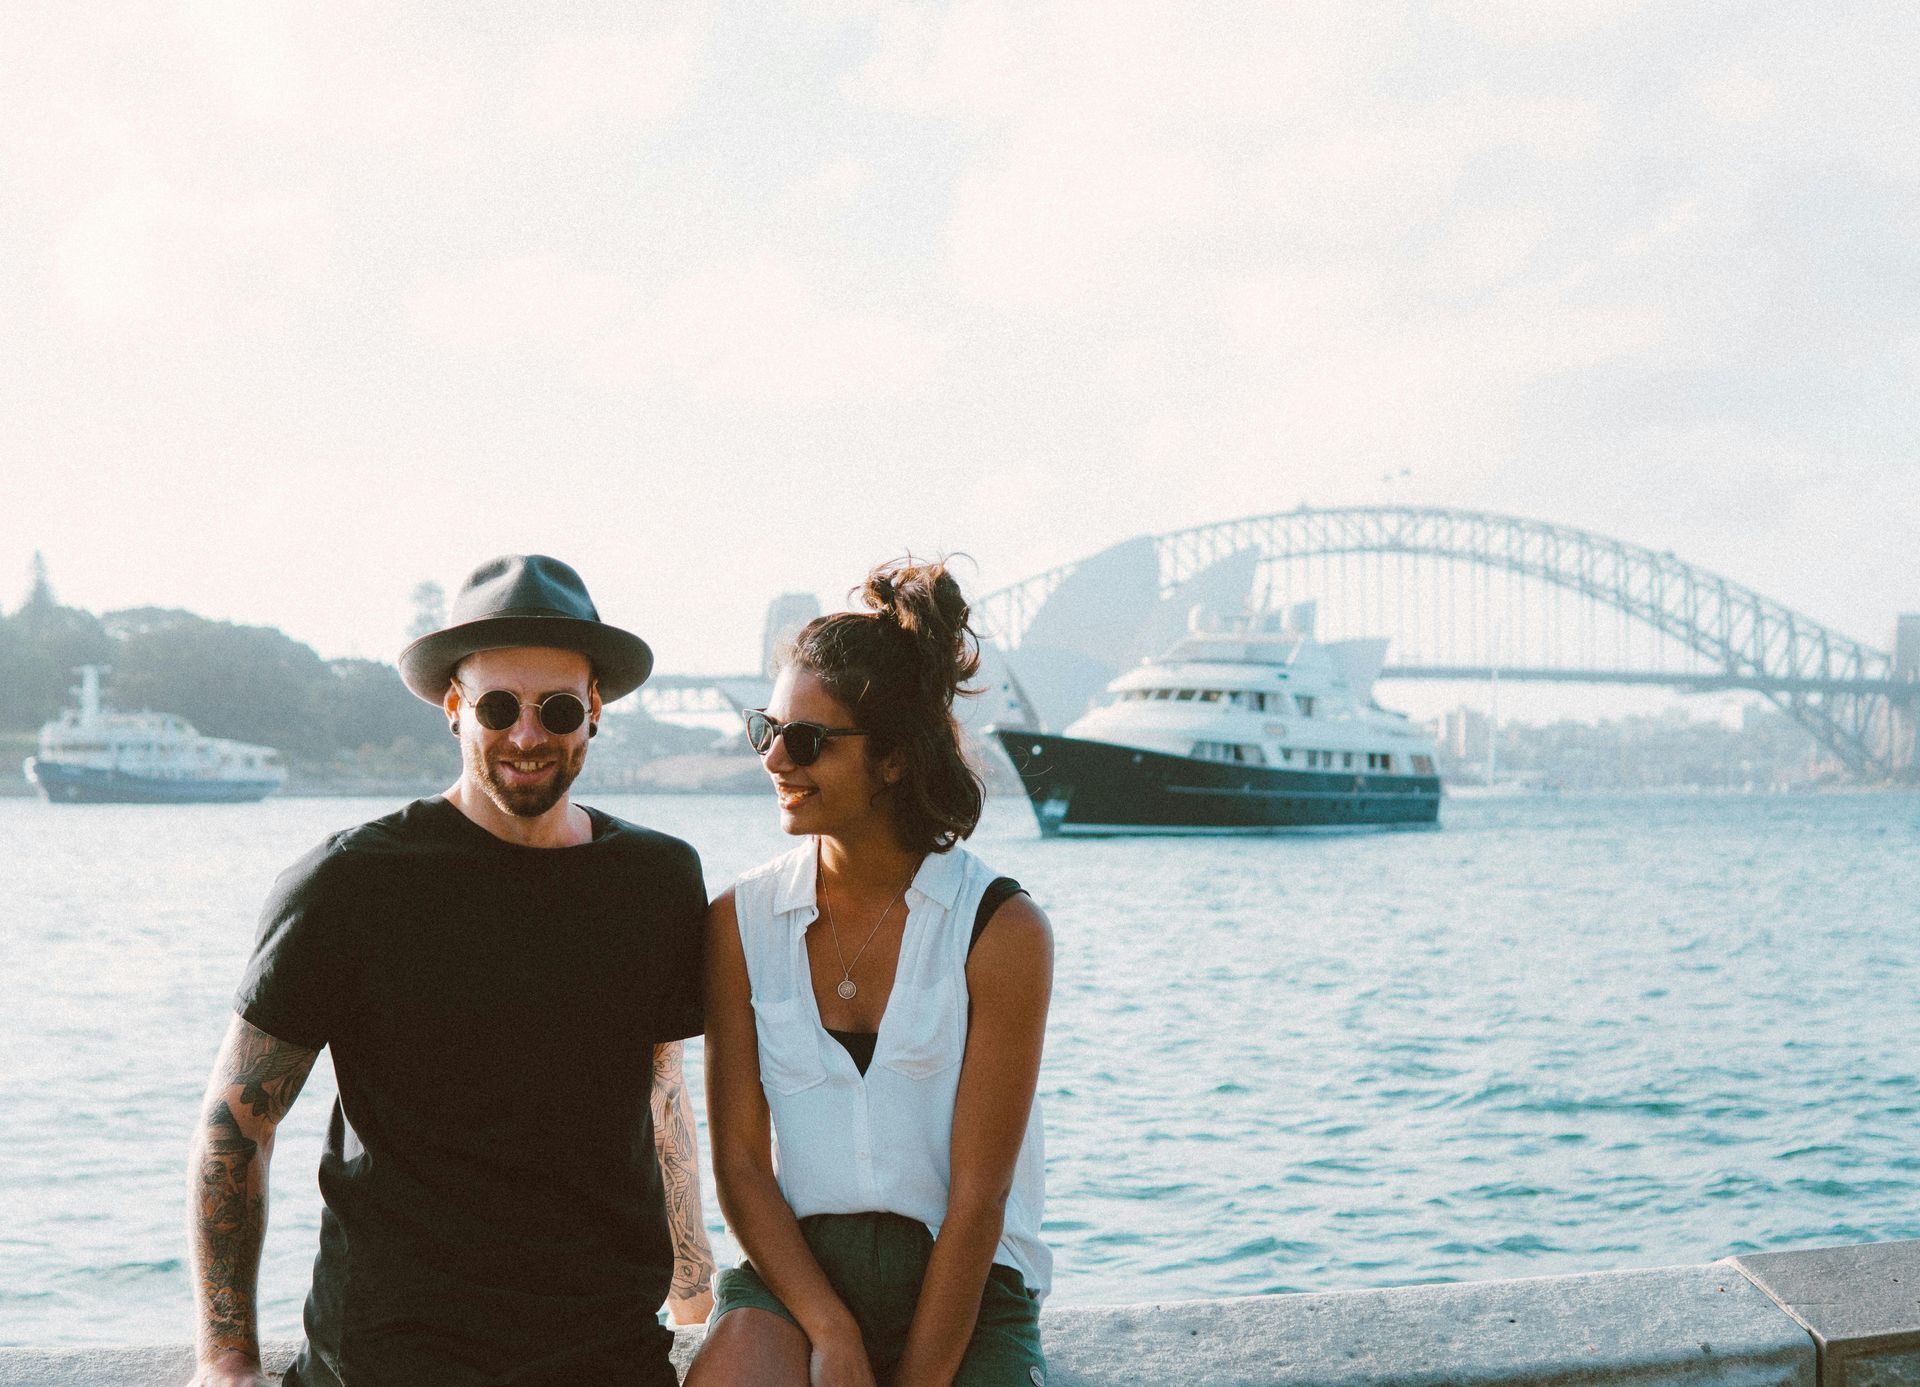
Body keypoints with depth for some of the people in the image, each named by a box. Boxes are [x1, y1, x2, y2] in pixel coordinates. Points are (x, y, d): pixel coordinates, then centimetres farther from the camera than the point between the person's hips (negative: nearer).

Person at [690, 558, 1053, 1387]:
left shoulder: (1000, 931, -6)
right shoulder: (742, 922, 3)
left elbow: (977, 1197, -8)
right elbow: (739, 1158, 0)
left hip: (960, 1287, -1)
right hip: (791, 1269, 1)